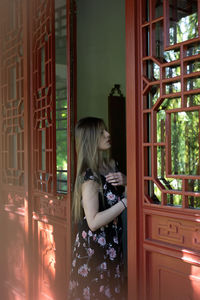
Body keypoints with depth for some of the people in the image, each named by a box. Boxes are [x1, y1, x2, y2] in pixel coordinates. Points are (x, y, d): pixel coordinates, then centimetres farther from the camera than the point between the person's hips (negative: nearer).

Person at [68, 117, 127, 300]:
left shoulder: (111, 165, 4)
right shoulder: (89, 178, -20)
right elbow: (93, 222, -25)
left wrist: (126, 181, -5)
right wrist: (126, 201, -23)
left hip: (112, 242, 7)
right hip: (93, 248, -7)